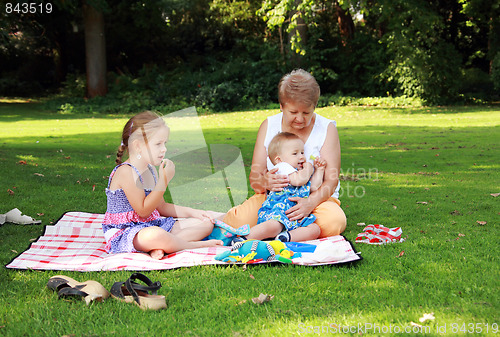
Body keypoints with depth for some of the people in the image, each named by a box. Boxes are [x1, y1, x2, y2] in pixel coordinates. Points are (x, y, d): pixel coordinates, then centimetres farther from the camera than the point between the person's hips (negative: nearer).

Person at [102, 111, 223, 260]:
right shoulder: (126, 172, -18)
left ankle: (159, 247, -18)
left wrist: (192, 212, 7)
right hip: (124, 233, -10)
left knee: (205, 223, 5)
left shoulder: (150, 169, 12)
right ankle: (196, 244, -17)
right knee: (155, 235, -45)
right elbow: (143, 211, -20)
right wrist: (164, 180, -23)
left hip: (154, 224, 10)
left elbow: (161, 207, 19)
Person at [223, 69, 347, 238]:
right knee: (238, 222, -29)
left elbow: (331, 181, -10)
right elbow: (254, 176, -1)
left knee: (333, 222, -34)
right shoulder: (268, 126, 3)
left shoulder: (327, 128, -3)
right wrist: (264, 182, -28)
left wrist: (311, 202, -32)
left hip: (317, 197, 1)